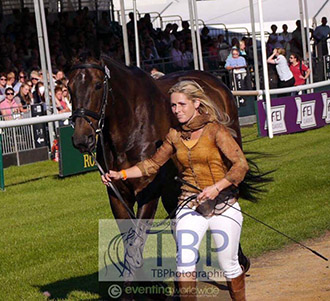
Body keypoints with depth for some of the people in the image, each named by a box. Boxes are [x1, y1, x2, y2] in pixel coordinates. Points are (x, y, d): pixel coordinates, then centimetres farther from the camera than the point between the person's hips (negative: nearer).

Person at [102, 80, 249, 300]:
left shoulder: (215, 130, -11)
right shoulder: (175, 135, 4)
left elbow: (241, 165, -16)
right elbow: (153, 164, 16)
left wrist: (216, 187, -27)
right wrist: (121, 174, 6)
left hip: (223, 205, -3)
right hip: (191, 206, 4)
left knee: (229, 264, 7)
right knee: (185, 259, -15)